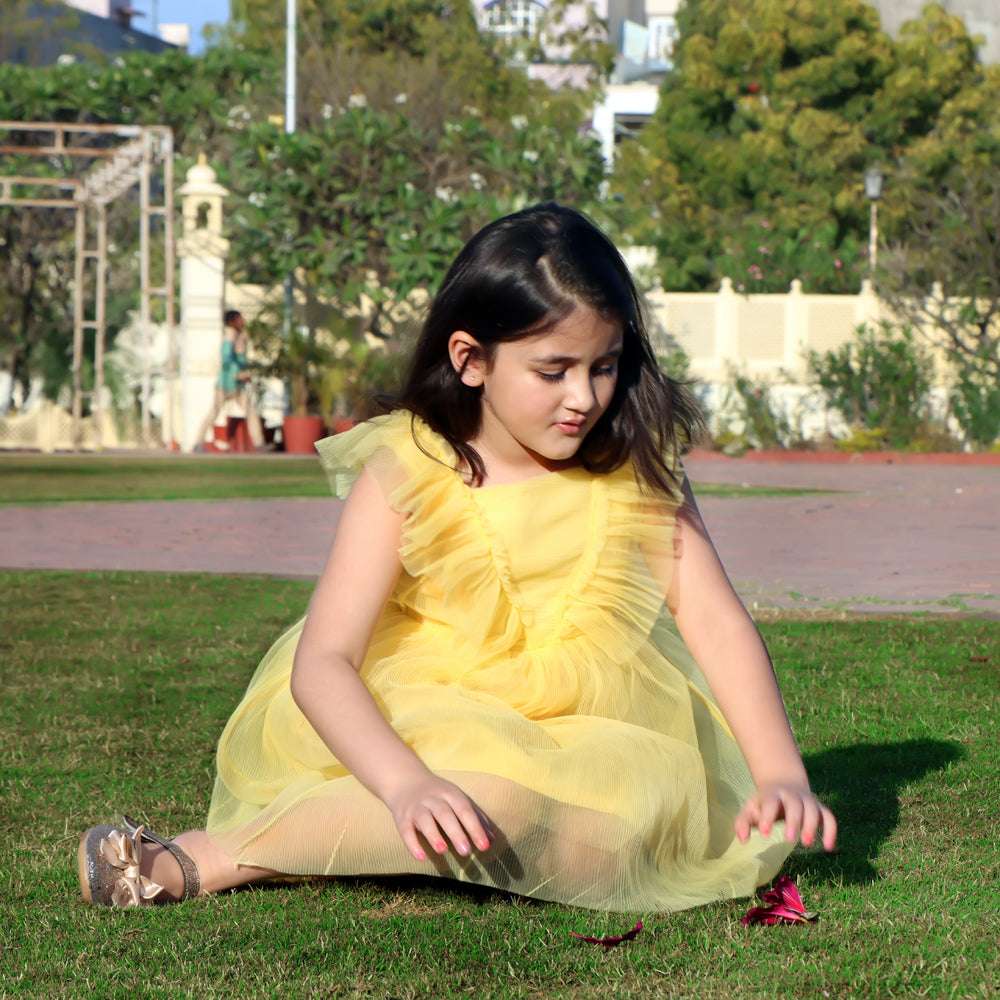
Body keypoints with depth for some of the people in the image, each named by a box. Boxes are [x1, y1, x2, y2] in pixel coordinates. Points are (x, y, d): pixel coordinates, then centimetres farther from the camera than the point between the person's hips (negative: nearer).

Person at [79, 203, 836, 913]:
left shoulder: (639, 468, 1)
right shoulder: (407, 477, -9)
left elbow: (719, 625, -1)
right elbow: (321, 661, -18)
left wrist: (781, 774, -15)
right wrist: (408, 786, -35)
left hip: (596, 750, 1)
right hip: (427, 740, -1)